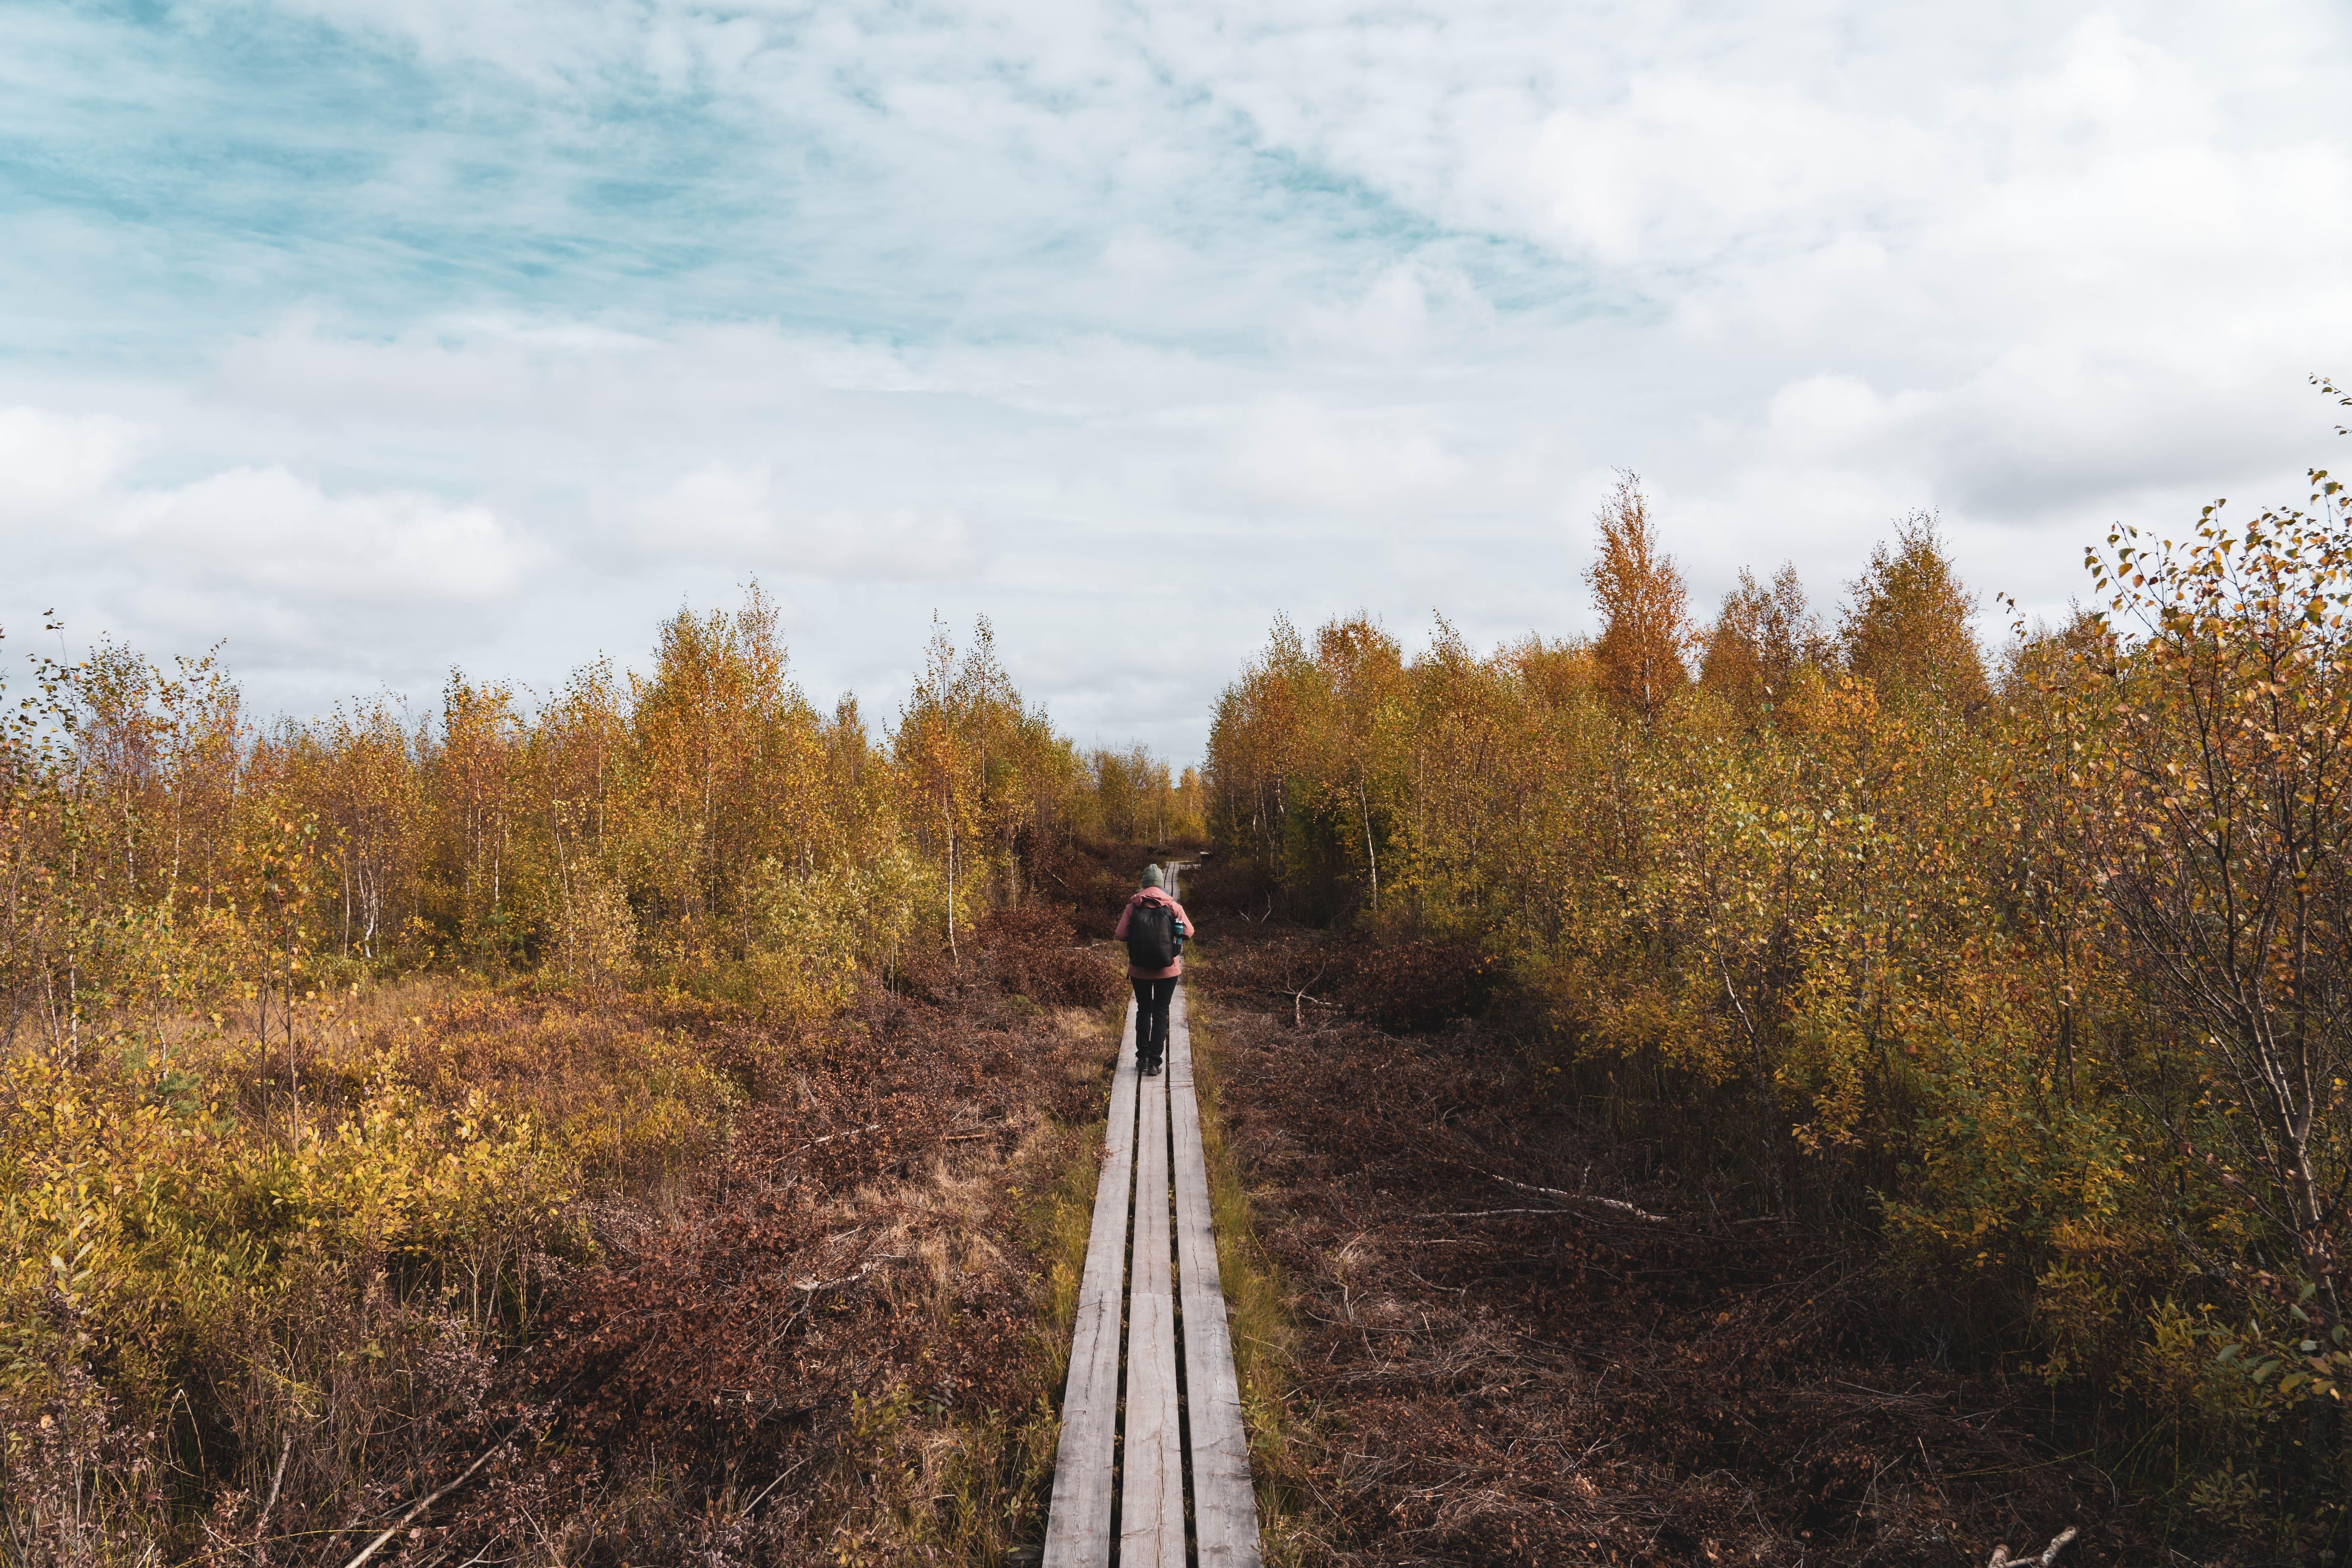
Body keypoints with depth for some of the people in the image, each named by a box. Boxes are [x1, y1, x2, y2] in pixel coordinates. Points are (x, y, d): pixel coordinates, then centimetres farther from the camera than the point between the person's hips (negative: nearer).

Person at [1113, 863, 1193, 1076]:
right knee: (1160, 1013, 7)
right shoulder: (1173, 906, -6)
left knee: (1143, 1010, 17)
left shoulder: (1133, 907, -5)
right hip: (1167, 970, -1)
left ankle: (1142, 1057, 17)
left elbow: (1120, 935, -11)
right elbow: (1189, 932, -3)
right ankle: (1154, 1061, 2)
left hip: (1139, 970, 1)